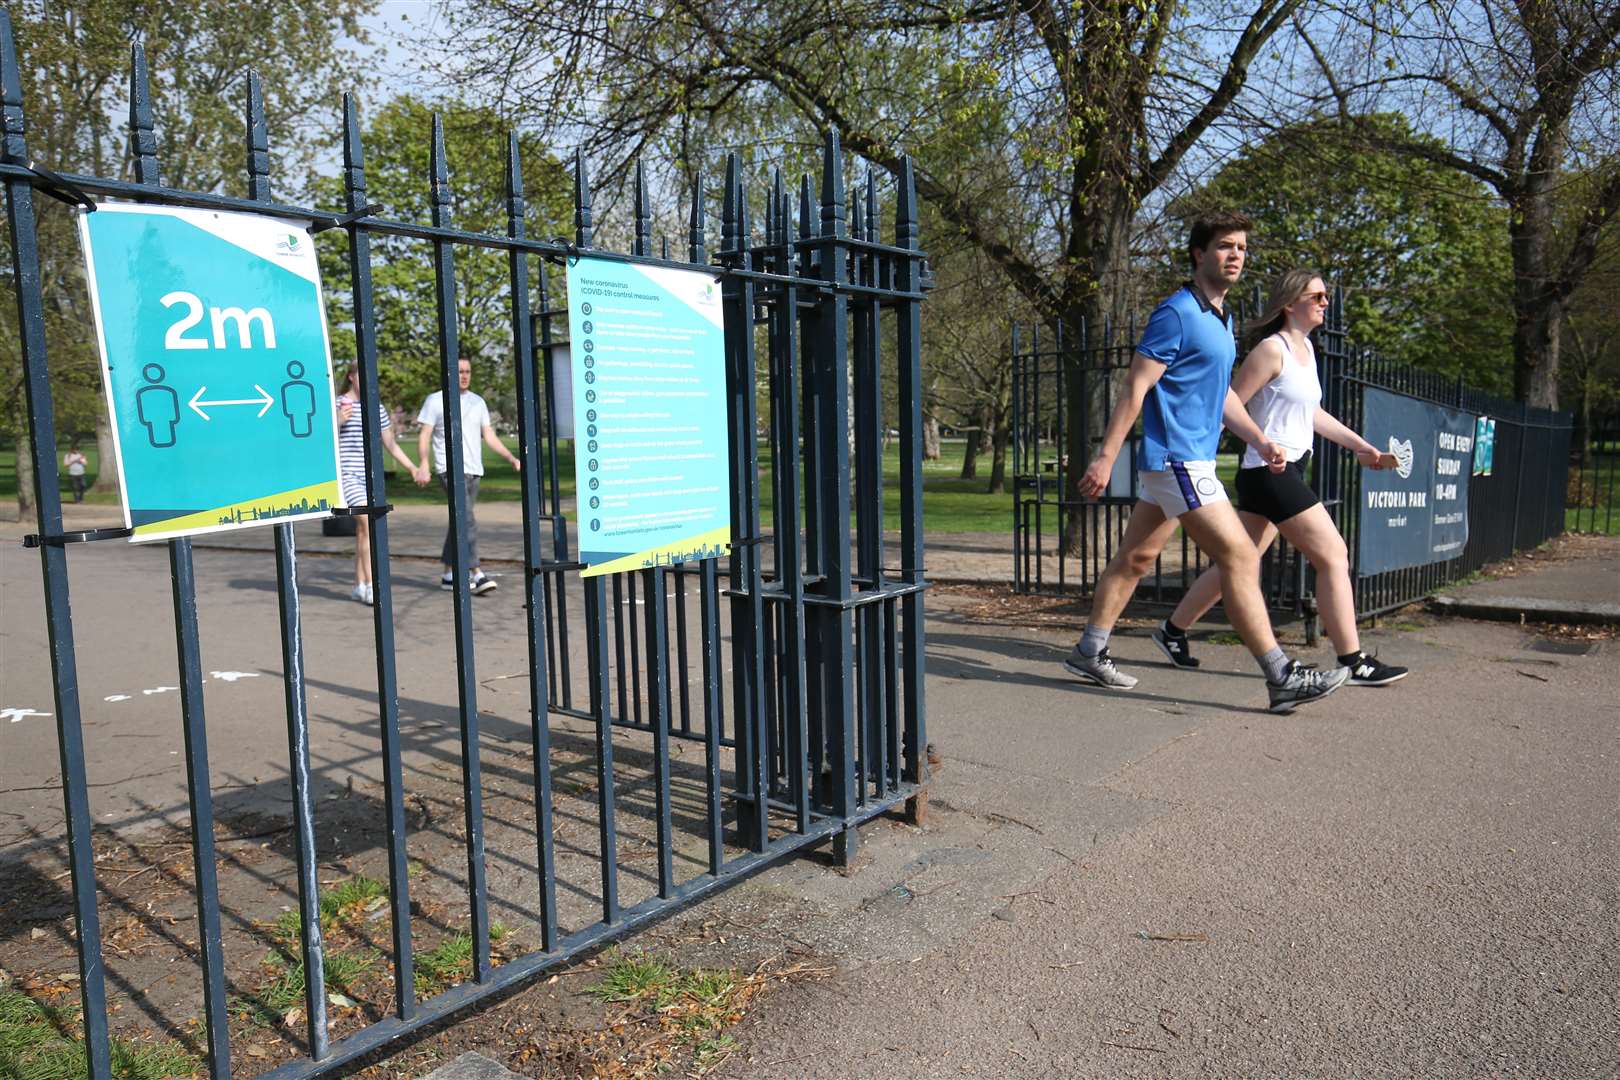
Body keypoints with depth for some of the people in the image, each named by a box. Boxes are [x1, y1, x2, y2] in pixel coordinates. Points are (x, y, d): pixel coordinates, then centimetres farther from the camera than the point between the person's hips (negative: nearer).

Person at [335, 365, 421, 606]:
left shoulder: (377, 408, 12)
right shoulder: (337, 404, -4)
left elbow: (391, 445, 19)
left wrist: (412, 467, 13)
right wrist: (339, 420, -24)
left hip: (371, 477, 6)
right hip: (346, 475, -6)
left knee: (363, 531, 9)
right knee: (370, 525, -18)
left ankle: (359, 587, 18)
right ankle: (370, 587, -15)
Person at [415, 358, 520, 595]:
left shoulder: (478, 402, 17)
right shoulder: (436, 400, 2)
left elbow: (489, 436, 17)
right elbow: (424, 436, -2)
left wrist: (511, 457, 4)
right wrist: (423, 465, -16)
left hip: (474, 470, 6)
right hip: (450, 469, -6)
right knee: (468, 521, -18)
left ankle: (449, 574, 17)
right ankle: (477, 573, -20)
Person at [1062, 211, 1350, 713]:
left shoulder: (1221, 318, 17)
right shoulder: (1176, 313, -12)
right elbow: (1134, 390, -15)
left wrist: (1260, 441, 17)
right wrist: (1105, 458, -18)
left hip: (1189, 460, 10)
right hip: (1177, 460, -10)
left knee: (1134, 559, 12)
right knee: (1241, 558, -9)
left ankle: (1089, 653, 21)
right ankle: (1281, 678, -4)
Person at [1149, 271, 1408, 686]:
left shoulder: (1306, 348, 17)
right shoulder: (1272, 349, -11)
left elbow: (1312, 413, 25)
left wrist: (1360, 445, 21)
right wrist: (1266, 445, -16)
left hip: (1286, 472, 10)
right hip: (1270, 471, -10)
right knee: (1333, 556, -7)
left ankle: (1173, 630, 21)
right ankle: (1354, 662, 0)